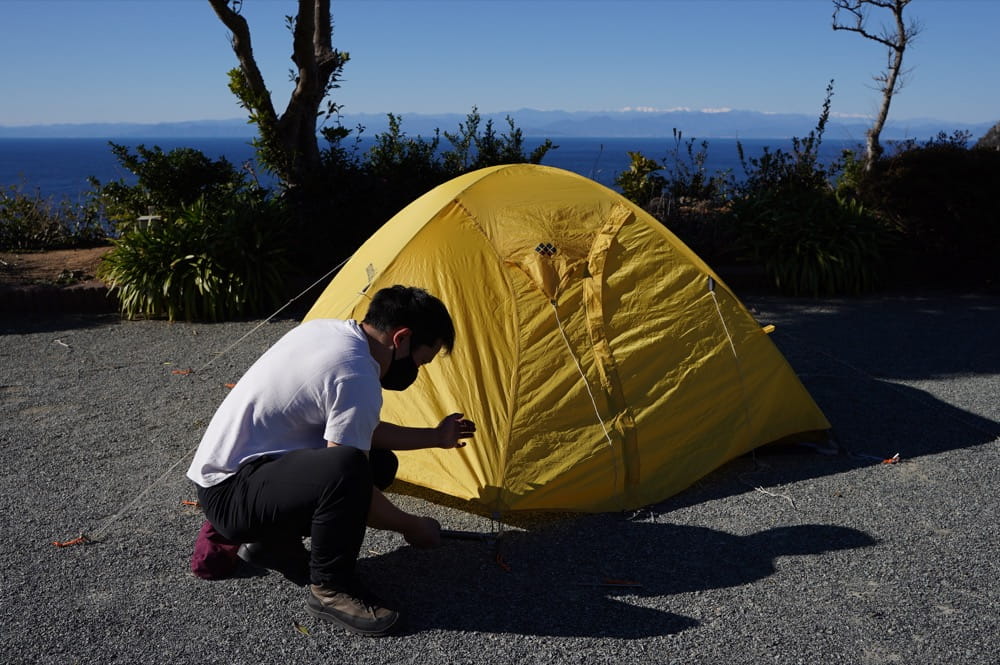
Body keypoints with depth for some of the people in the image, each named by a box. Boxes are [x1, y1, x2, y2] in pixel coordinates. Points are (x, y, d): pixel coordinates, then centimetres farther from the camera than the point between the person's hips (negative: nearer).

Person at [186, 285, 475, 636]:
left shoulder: (325, 329, 4)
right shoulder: (356, 378, -24)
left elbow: (356, 432, 17)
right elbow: (349, 478, -19)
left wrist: (434, 437, 22)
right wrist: (411, 526, -2)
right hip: (232, 492, -10)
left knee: (379, 462, 8)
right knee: (347, 468, -34)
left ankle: (267, 538, 14)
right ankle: (330, 587, -9)